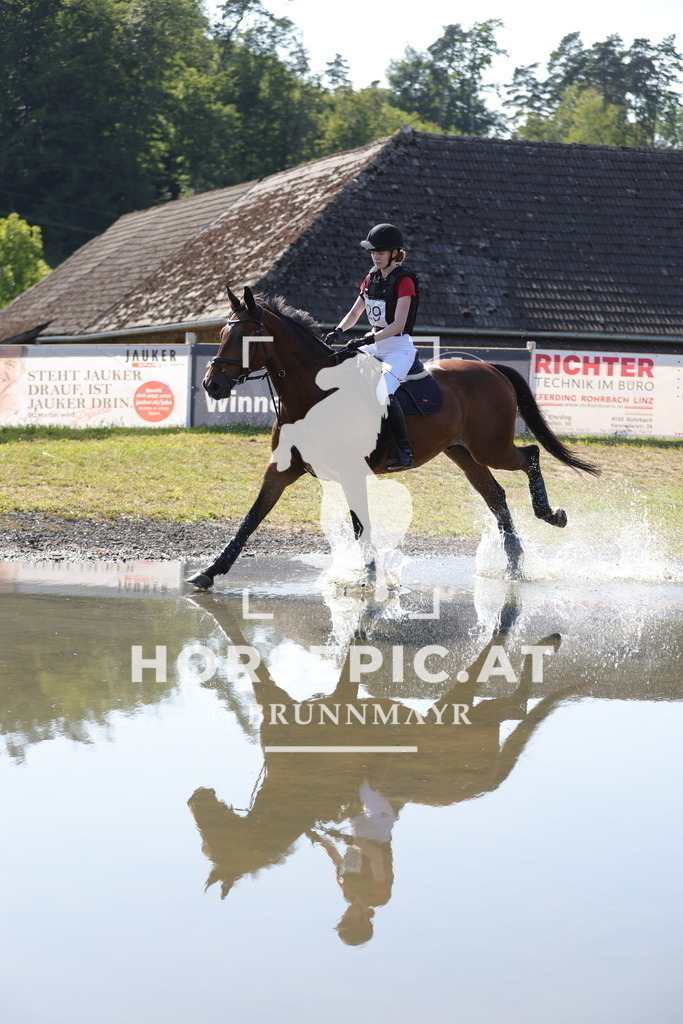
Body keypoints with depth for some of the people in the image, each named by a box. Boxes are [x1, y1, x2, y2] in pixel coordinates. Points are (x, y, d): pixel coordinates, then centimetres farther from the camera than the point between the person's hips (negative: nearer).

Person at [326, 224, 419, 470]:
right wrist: (338, 331, -4)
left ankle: (405, 451, -24)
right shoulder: (372, 278, 11)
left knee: (383, 392, -32)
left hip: (399, 347, -9)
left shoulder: (404, 280, -12)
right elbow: (354, 313, 16)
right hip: (374, 345, 9)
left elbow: (398, 324, -20)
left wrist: (368, 340, -29)